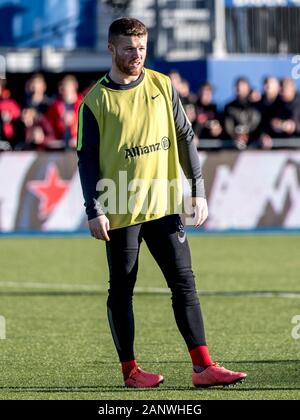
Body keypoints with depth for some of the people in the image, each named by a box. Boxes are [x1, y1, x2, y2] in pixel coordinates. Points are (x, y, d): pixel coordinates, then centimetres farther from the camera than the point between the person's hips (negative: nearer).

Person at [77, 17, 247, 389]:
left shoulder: (162, 86, 6)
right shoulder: (95, 101, -3)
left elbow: (184, 138, 10)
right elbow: (87, 159, -2)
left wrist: (198, 190, 4)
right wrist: (94, 211, -9)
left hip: (164, 206, 3)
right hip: (120, 210, -3)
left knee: (184, 283, -3)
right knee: (121, 290, 4)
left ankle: (202, 366, -4)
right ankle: (130, 369, 13)